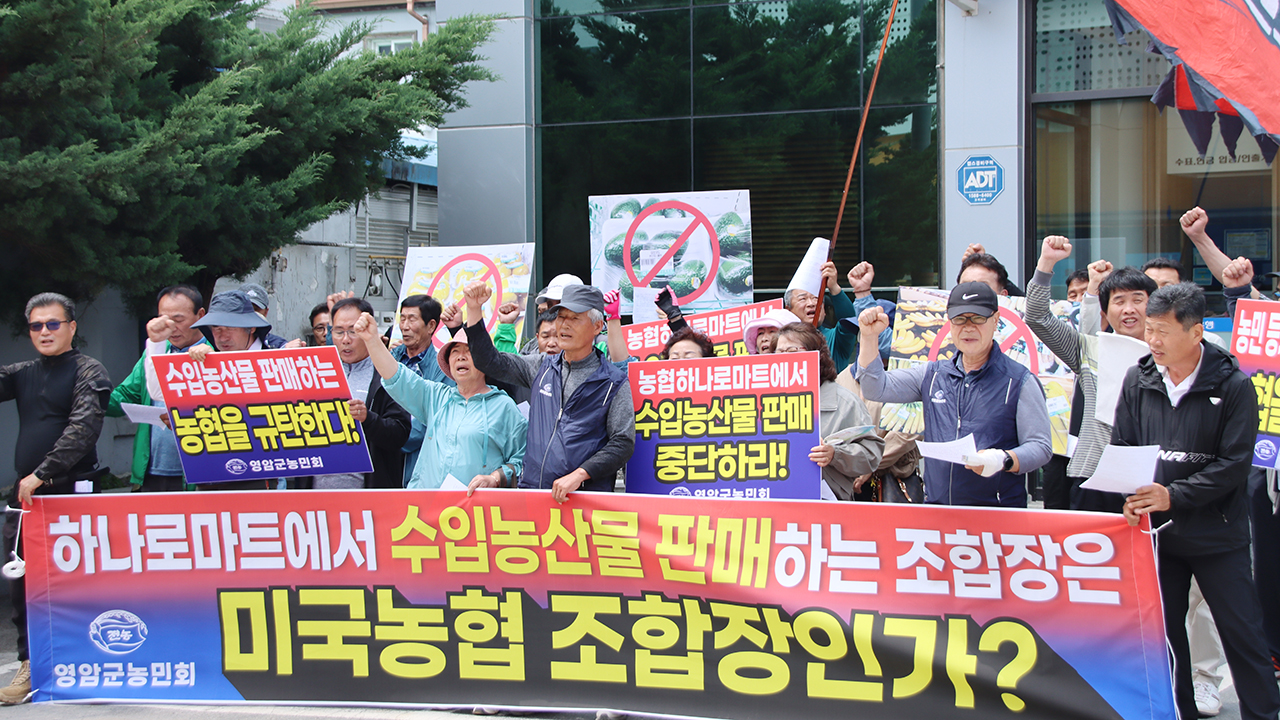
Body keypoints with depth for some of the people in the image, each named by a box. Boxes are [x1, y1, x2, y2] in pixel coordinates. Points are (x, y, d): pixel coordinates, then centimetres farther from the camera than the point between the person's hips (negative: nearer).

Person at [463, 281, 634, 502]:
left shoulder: (614, 382, 2)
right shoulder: (541, 367, 16)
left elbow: (622, 443, -3)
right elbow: (490, 362, 17)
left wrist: (579, 475, -14)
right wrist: (474, 310, 6)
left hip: (585, 494, -4)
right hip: (531, 489, 4)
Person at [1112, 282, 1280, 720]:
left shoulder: (1233, 386, -10)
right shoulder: (1138, 380, 1)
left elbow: (1234, 465, -13)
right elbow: (1120, 449, 6)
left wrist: (1173, 496, -20)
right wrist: (1132, 496, -12)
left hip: (1218, 534, -4)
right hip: (1157, 533, 4)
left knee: (1242, 631, 1)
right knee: (1163, 631, 12)